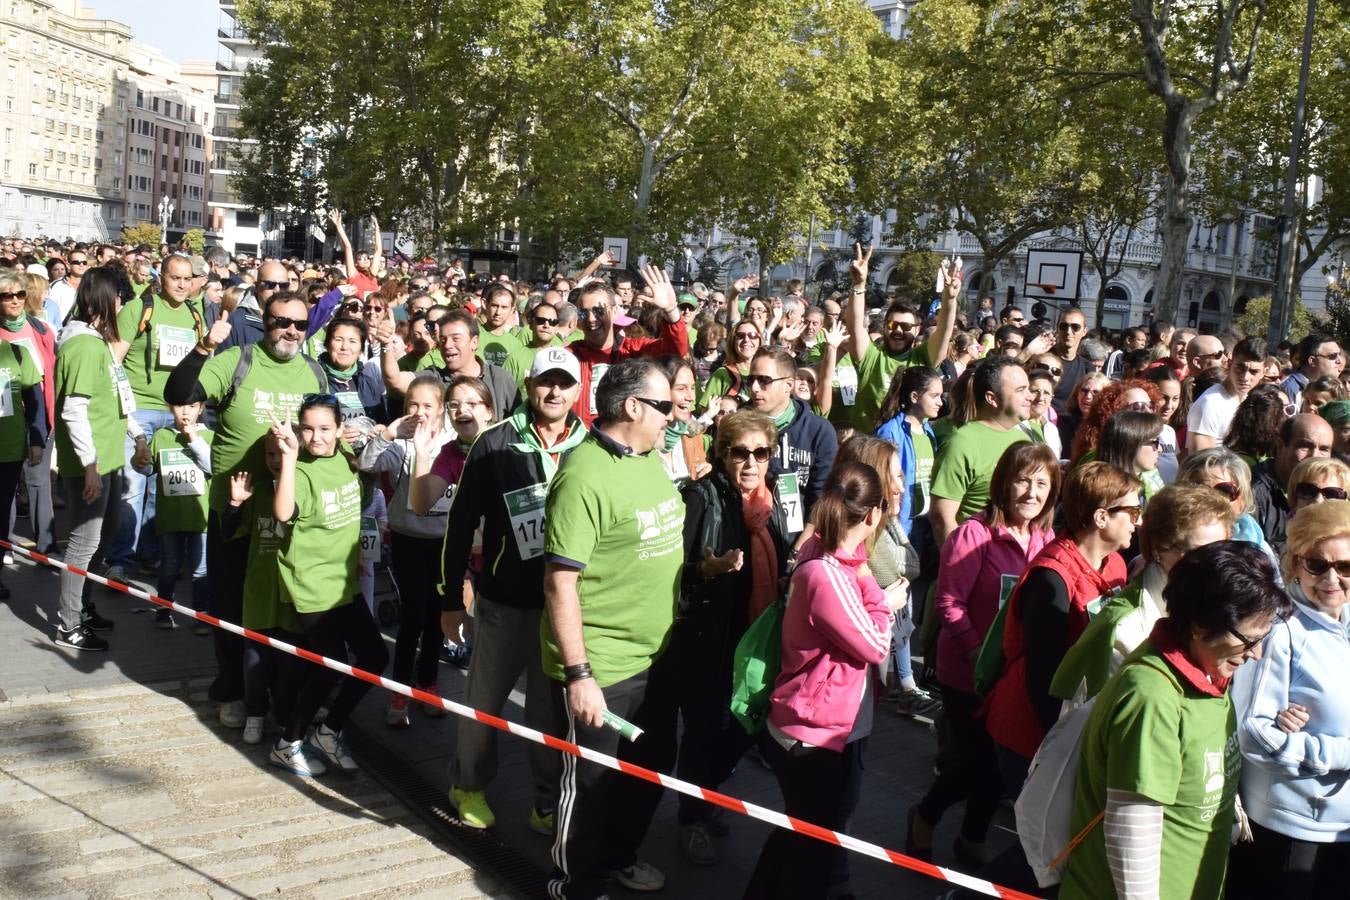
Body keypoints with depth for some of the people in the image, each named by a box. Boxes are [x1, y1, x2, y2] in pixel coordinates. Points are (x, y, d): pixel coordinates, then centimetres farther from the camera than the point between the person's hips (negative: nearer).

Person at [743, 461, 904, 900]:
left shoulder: (826, 557, 1)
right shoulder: (826, 575, -29)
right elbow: (874, 647, -20)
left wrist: (867, 584, -5)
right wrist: (885, 603, -5)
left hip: (826, 728, 10)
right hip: (816, 736, -10)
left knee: (798, 833, 26)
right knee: (817, 845, 10)